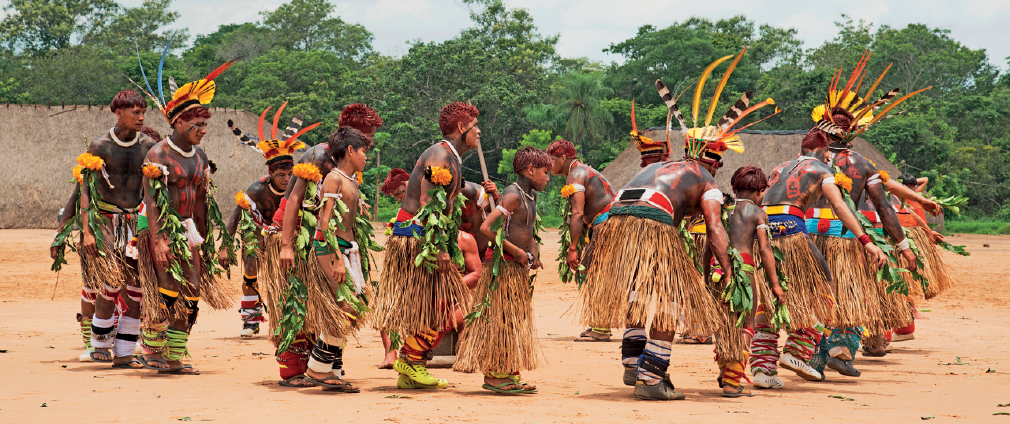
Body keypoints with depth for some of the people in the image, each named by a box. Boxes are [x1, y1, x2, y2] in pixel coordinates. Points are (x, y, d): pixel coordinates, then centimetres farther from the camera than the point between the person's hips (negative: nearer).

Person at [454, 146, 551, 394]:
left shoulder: (531, 197, 13)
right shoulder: (513, 195, -16)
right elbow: (486, 228, -24)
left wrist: (534, 254, 6)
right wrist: (515, 251, -19)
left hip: (519, 267, 10)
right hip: (503, 265, -10)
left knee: (517, 321, 10)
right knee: (501, 319, -6)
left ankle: (511, 375, 15)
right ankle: (493, 376, -1)